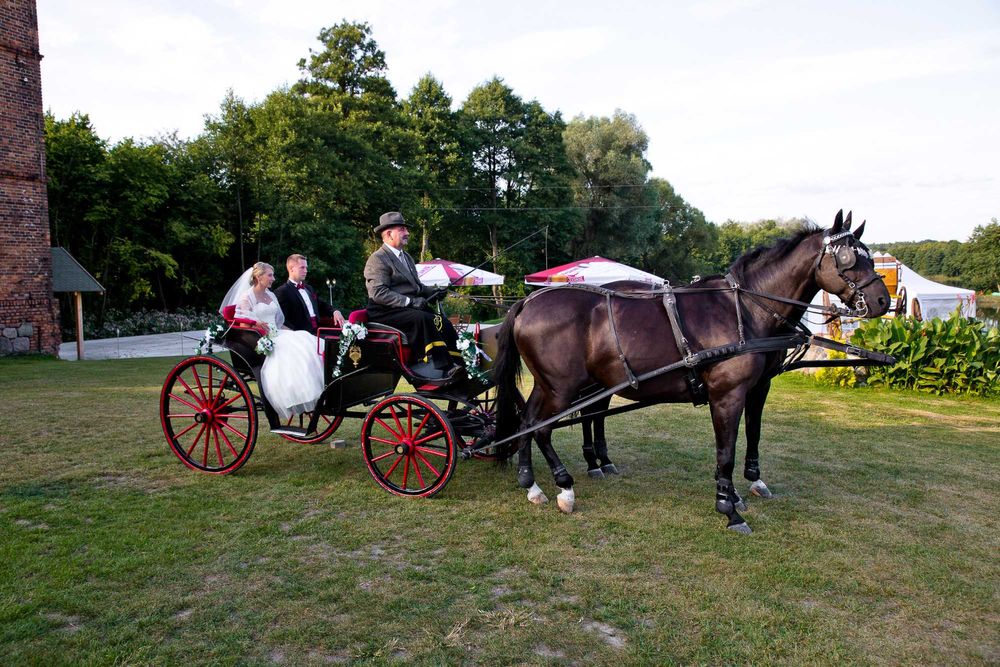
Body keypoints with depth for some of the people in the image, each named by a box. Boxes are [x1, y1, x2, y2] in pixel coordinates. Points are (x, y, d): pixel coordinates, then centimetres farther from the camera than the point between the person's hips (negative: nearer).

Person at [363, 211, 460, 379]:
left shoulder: (406, 257, 23)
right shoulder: (377, 259, -6)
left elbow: (416, 286, 26)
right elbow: (378, 293, -18)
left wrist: (432, 292, 5)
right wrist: (410, 301, -24)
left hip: (408, 308, 8)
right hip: (385, 312, -8)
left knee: (443, 322, -16)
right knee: (424, 319, -32)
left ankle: (460, 365, -23)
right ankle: (444, 369, -34)